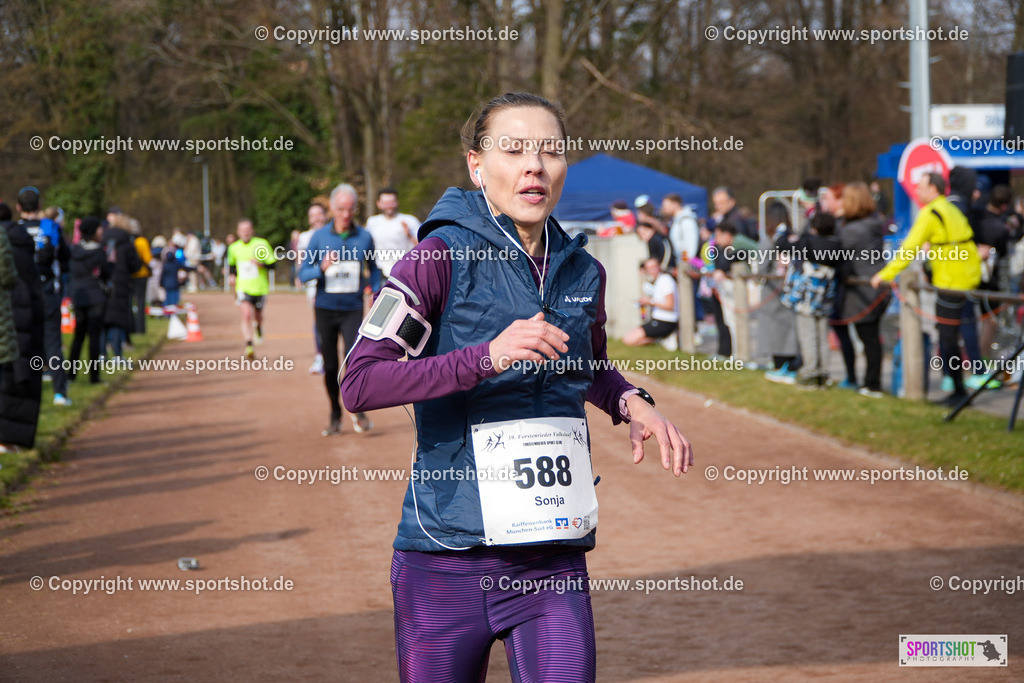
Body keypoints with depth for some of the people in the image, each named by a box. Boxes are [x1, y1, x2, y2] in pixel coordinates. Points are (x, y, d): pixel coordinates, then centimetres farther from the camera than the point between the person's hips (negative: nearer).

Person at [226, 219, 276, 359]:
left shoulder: (262, 244, -4)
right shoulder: (233, 248, 5)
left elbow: (273, 263, -2)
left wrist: (261, 263, -21)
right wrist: (232, 275, 10)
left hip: (260, 288, 0)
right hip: (243, 288, 0)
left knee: (258, 315, 15)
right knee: (246, 315, -20)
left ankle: (259, 327, 53)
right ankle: (249, 346, -22)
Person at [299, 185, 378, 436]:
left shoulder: (364, 237, 1)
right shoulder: (319, 237, -2)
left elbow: (373, 270, 16)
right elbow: (303, 274, -1)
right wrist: (322, 268, -20)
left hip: (353, 309, -1)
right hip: (325, 308, 1)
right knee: (330, 366, 5)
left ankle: (359, 411, 0)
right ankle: (335, 417, 20)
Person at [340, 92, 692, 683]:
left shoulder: (583, 272, 9)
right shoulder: (442, 256, -7)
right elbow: (360, 384, -17)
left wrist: (631, 403, 6)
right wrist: (488, 356, -27)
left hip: (554, 565, 3)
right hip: (447, 561, -3)